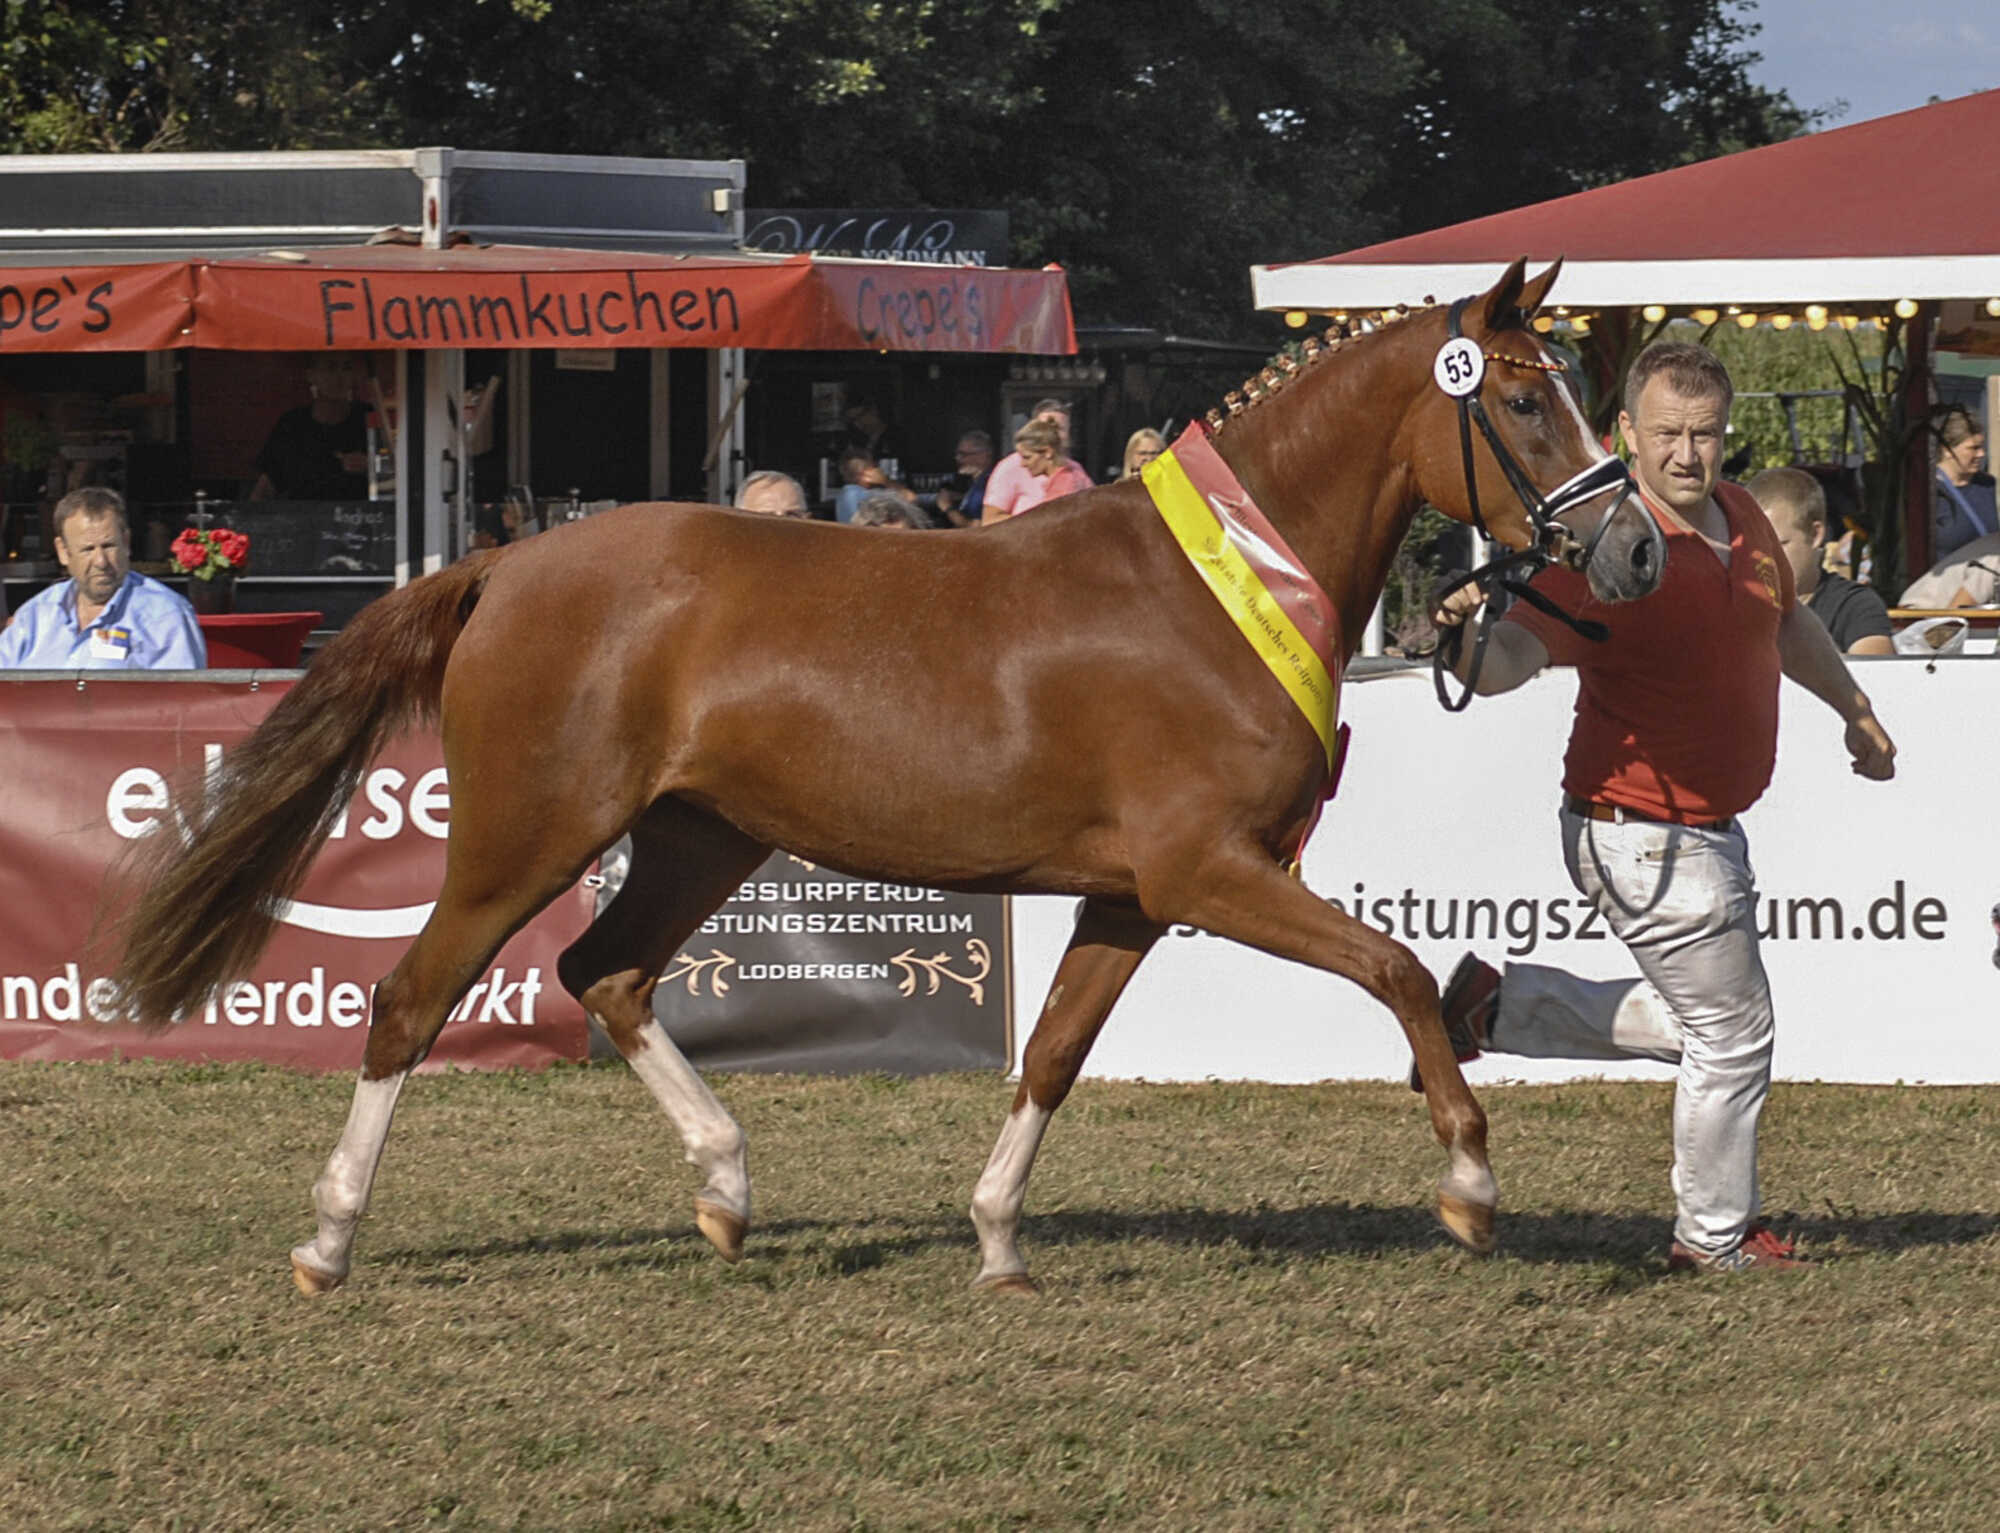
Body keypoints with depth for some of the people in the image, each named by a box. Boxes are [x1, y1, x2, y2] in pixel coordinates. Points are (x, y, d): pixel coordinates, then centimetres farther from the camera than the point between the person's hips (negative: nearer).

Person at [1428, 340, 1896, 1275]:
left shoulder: (1742, 519, 2)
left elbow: (1789, 625, 22)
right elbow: (1519, 652, -35)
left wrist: (1855, 709, 36)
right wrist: (1467, 641, -58)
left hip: (1707, 828, 9)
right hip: (1647, 837, -9)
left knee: (1698, 1023, 24)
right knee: (1733, 1036, 4)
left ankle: (1496, 1006, 29)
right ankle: (1717, 1236, 23)